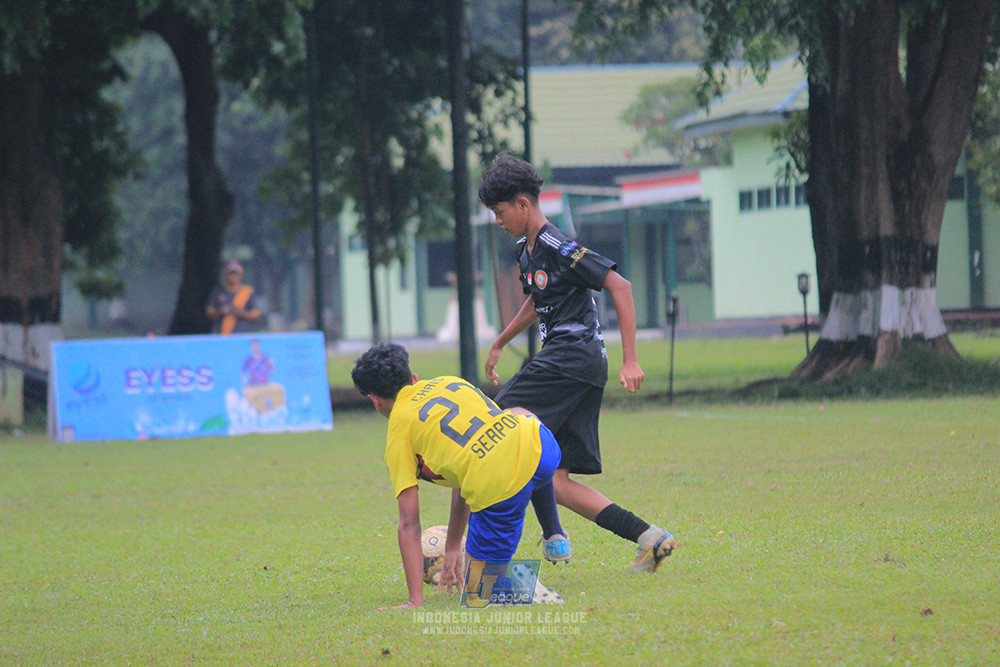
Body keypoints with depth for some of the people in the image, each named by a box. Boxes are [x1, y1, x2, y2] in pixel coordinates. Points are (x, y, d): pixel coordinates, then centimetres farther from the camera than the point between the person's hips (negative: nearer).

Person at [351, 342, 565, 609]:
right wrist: (452, 548, 40)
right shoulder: (448, 383, 26)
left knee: (479, 593, 18)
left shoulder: (398, 430, 8)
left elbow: (409, 525, 4)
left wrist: (415, 602, 6)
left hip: (501, 491, -5)